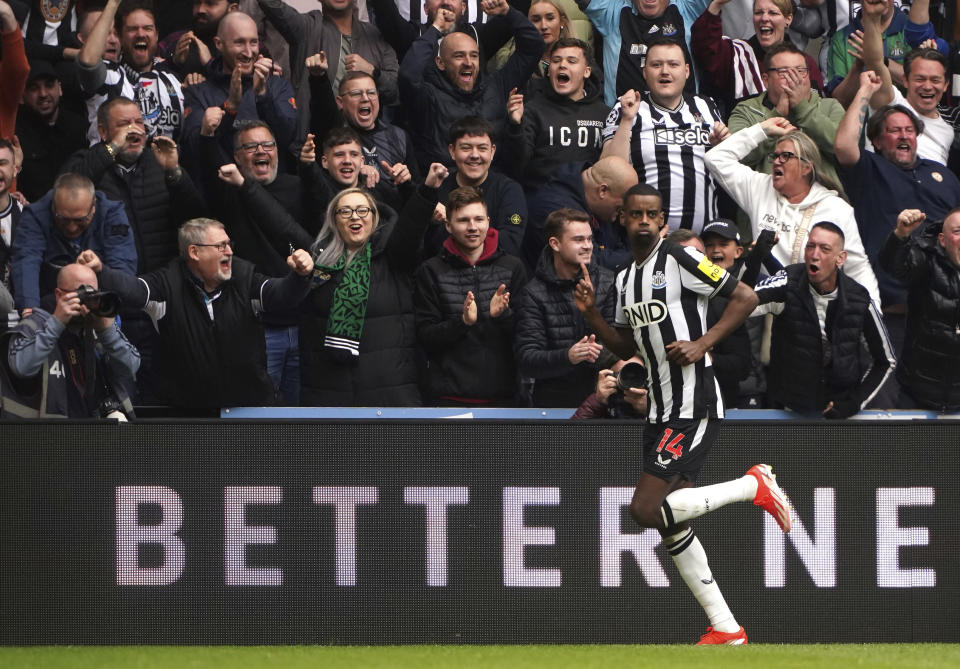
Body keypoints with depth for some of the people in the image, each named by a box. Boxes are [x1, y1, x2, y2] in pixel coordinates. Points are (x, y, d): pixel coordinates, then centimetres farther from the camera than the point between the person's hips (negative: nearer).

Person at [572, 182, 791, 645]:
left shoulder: (681, 260, -9)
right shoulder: (626, 279, 15)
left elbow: (746, 297, -10)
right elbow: (625, 347, 23)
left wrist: (703, 343, -18)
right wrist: (591, 312, 7)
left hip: (695, 408, -9)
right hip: (660, 412, 9)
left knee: (645, 510, -18)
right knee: (669, 524, 7)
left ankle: (755, 486, -4)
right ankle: (725, 628, 13)